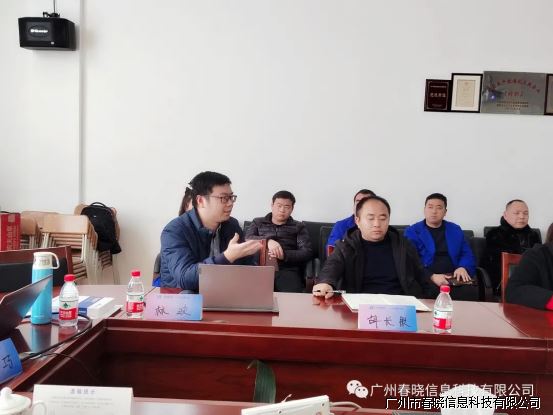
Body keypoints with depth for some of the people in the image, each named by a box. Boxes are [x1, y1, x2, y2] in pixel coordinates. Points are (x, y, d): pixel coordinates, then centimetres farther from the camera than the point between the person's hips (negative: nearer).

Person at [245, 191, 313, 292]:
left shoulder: (299, 227, 20)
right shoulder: (258, 222, 23)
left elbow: (307, 252, 7)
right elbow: (247, 239, 4)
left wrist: (284, 255, -10)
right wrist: (268, 240, -15)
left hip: (288, 270, 0)